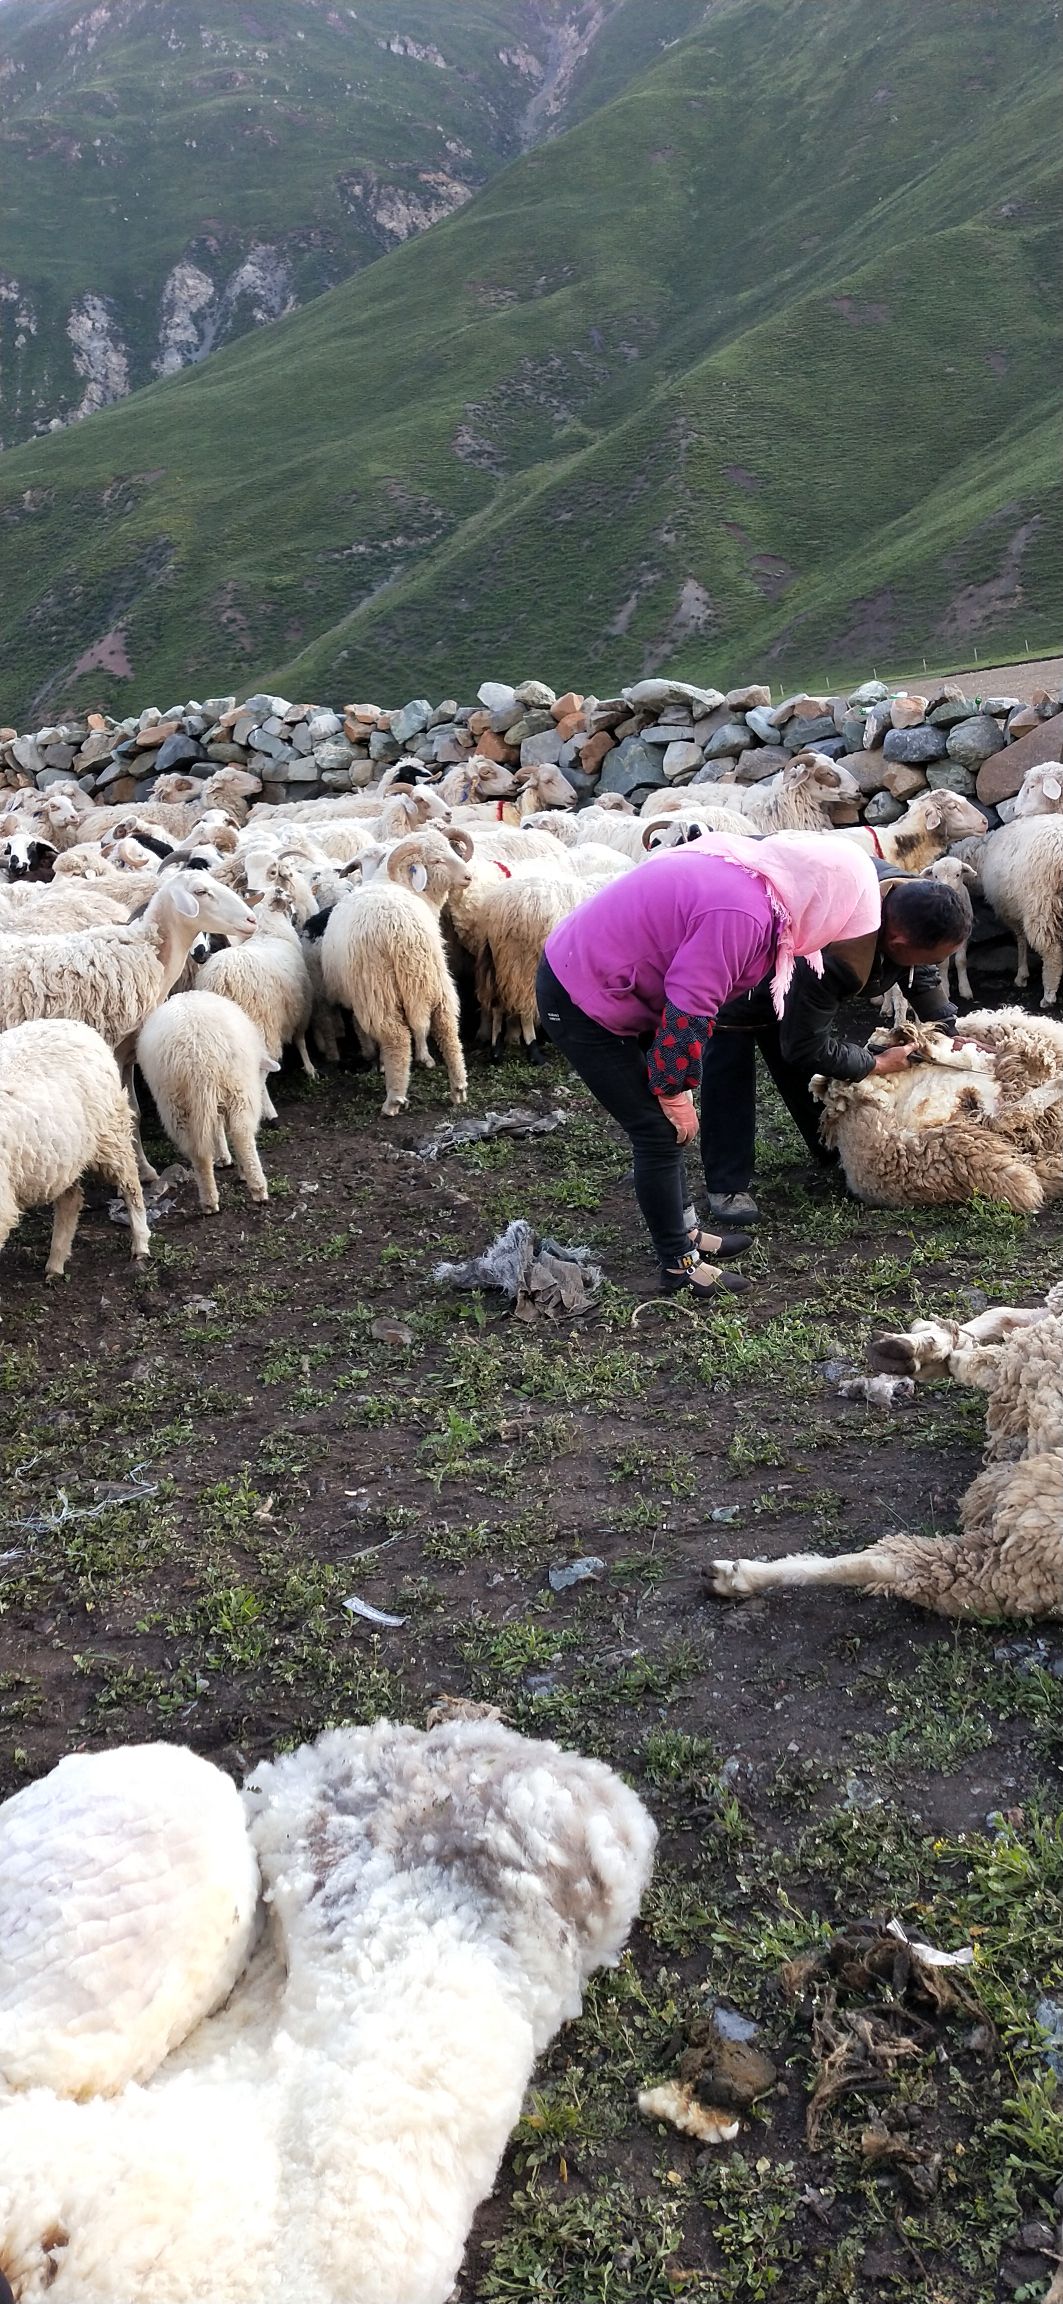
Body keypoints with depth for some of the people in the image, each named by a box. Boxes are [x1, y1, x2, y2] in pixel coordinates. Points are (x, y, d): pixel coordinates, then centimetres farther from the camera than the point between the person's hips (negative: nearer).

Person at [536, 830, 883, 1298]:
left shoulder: (749, 877, 5)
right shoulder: (741, 914, -27)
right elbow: (688, 1012, -25)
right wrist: (675, 1095, -11)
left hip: (584, 968, 10)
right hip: (580, 1003, -10)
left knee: (664, 1125, 18)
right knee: (660, 1131, -2)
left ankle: (683, 1229, 32)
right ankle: (678, 1264, 12)